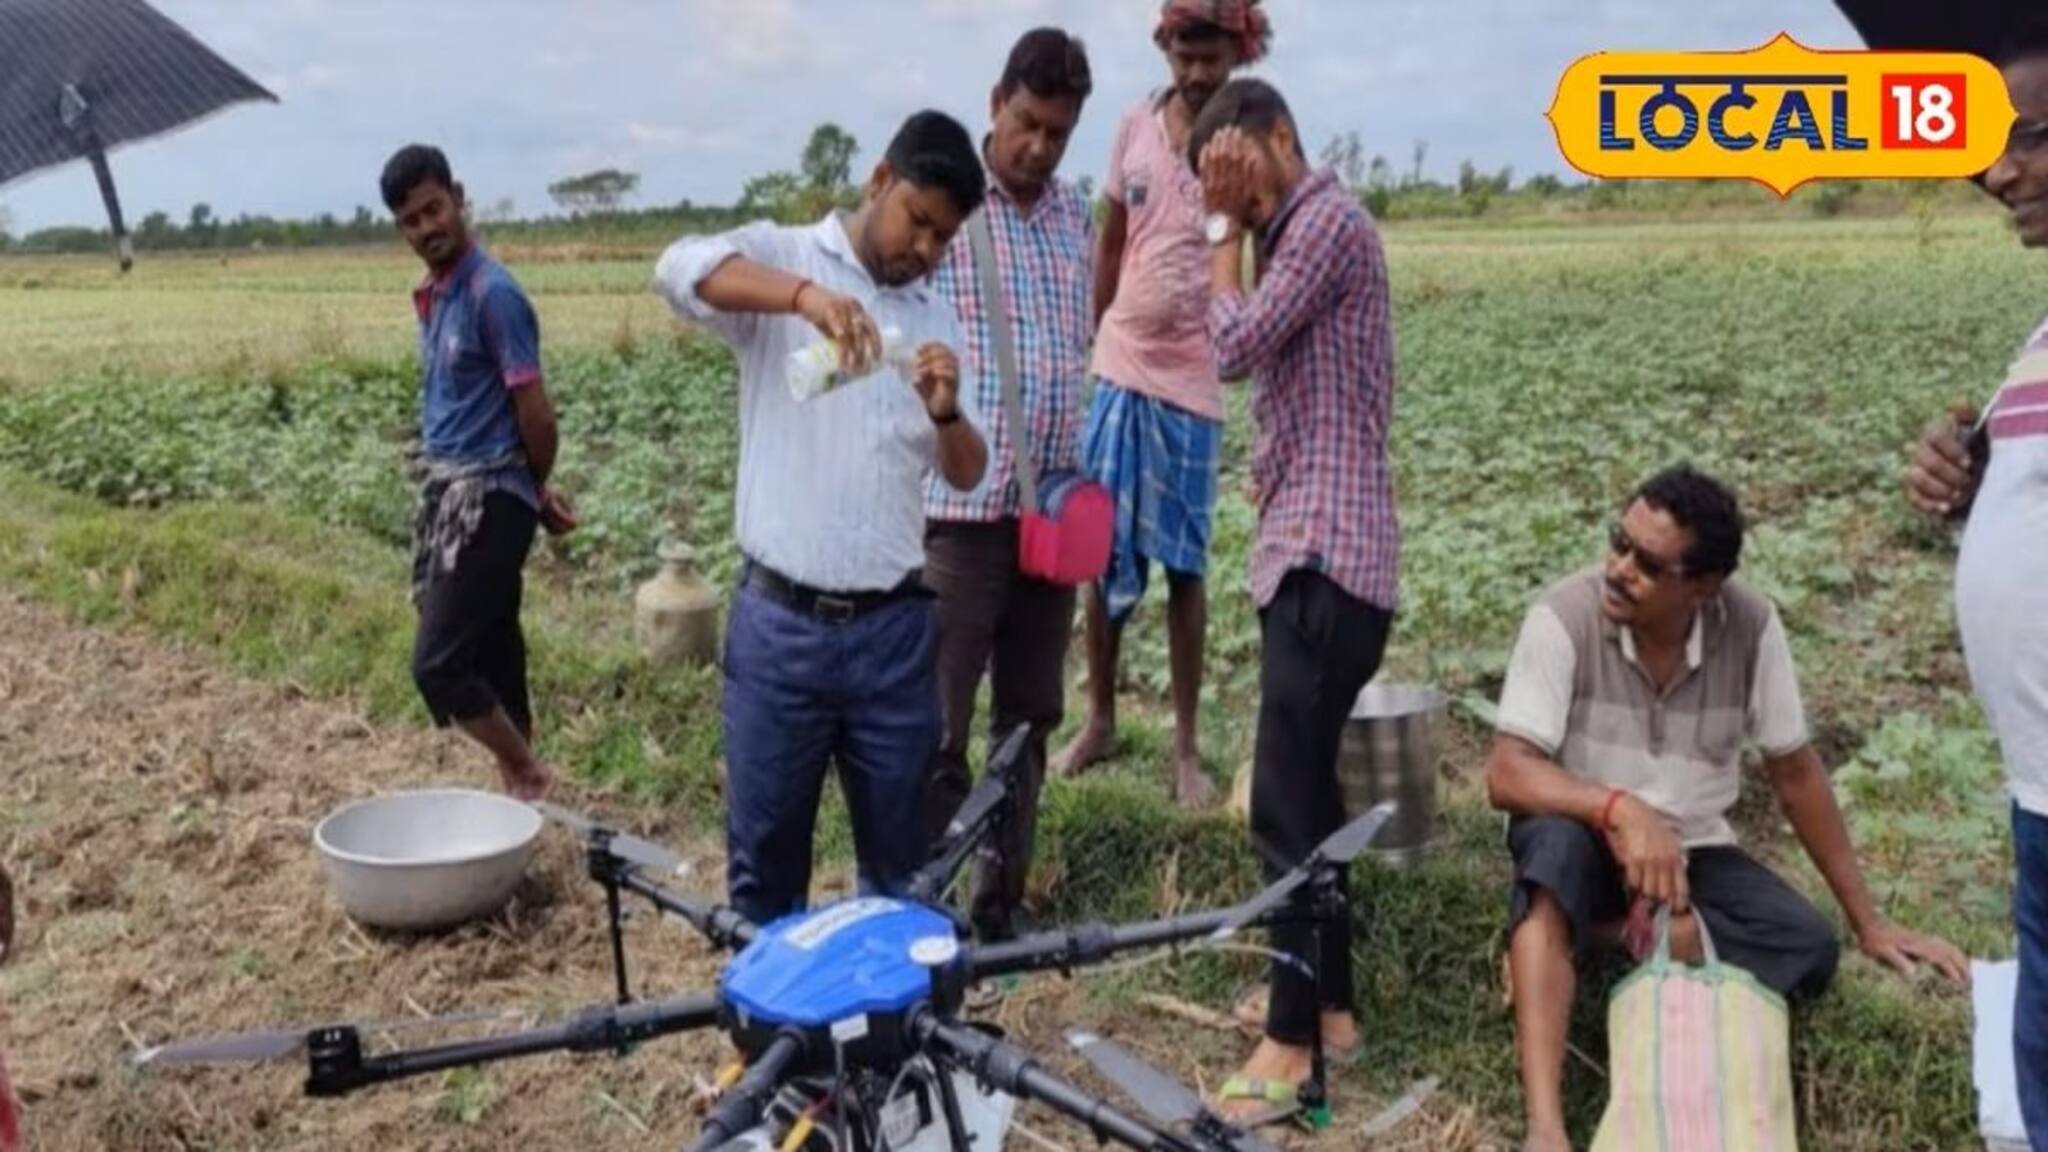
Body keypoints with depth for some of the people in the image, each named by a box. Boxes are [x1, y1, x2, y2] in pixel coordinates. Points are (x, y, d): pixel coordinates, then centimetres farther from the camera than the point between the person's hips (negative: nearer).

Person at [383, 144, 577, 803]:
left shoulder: (493, 293, -15)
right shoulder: (433, 297, 12)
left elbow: (534, 411, -14)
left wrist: (538, 489, 3)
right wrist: (541, 496, 12)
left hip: (486, 498, -9)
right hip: (447, 493, 9)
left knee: (437, 663, -9)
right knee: (490, 655, 13)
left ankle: (528, 773, 9)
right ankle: (517, 783, 22)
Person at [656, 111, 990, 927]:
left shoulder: (938, 319, 12)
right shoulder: (782, 256, -1)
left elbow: (965, 475, 9)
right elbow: (680, 268, -23)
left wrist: (945, 410, -12)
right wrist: (805, 294, -37)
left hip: (894, 627, 4)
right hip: (780, 622, -3)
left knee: (902, 858, 14)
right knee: (764, 859, 10)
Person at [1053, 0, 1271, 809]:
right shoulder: (1135, 127, 5)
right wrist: (1091, 344, 13)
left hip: (1193, 378, -4)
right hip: (1119, 367, 4)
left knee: (1184, 565, 4)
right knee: (1102, 551, 10)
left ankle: (1187, 745, 16)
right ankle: (1099, 719, 25)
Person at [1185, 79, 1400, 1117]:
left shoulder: (1327, 216, -11)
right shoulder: (1297, 228, 20)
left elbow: (1233, 348, -15)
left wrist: (1227, 228, -6)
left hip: (1326, 555, -11)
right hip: (1306, 547, 11)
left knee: (1286, 803, -7)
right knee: (1307, 791, 14)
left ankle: (1293, 1040, 2)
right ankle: (1329, 1005, 24)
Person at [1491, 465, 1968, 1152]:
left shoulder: (1750, 625, -14)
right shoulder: (1564, 617, -22)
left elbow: (1795, 770, -3)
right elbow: (1506, 775, -25)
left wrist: (1868, 922, 0)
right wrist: (1621, 809, -42)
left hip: (1691, 851, 3)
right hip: (1583, 840, -3)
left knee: (1810, 951, -21)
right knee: (1553, 842, -38)